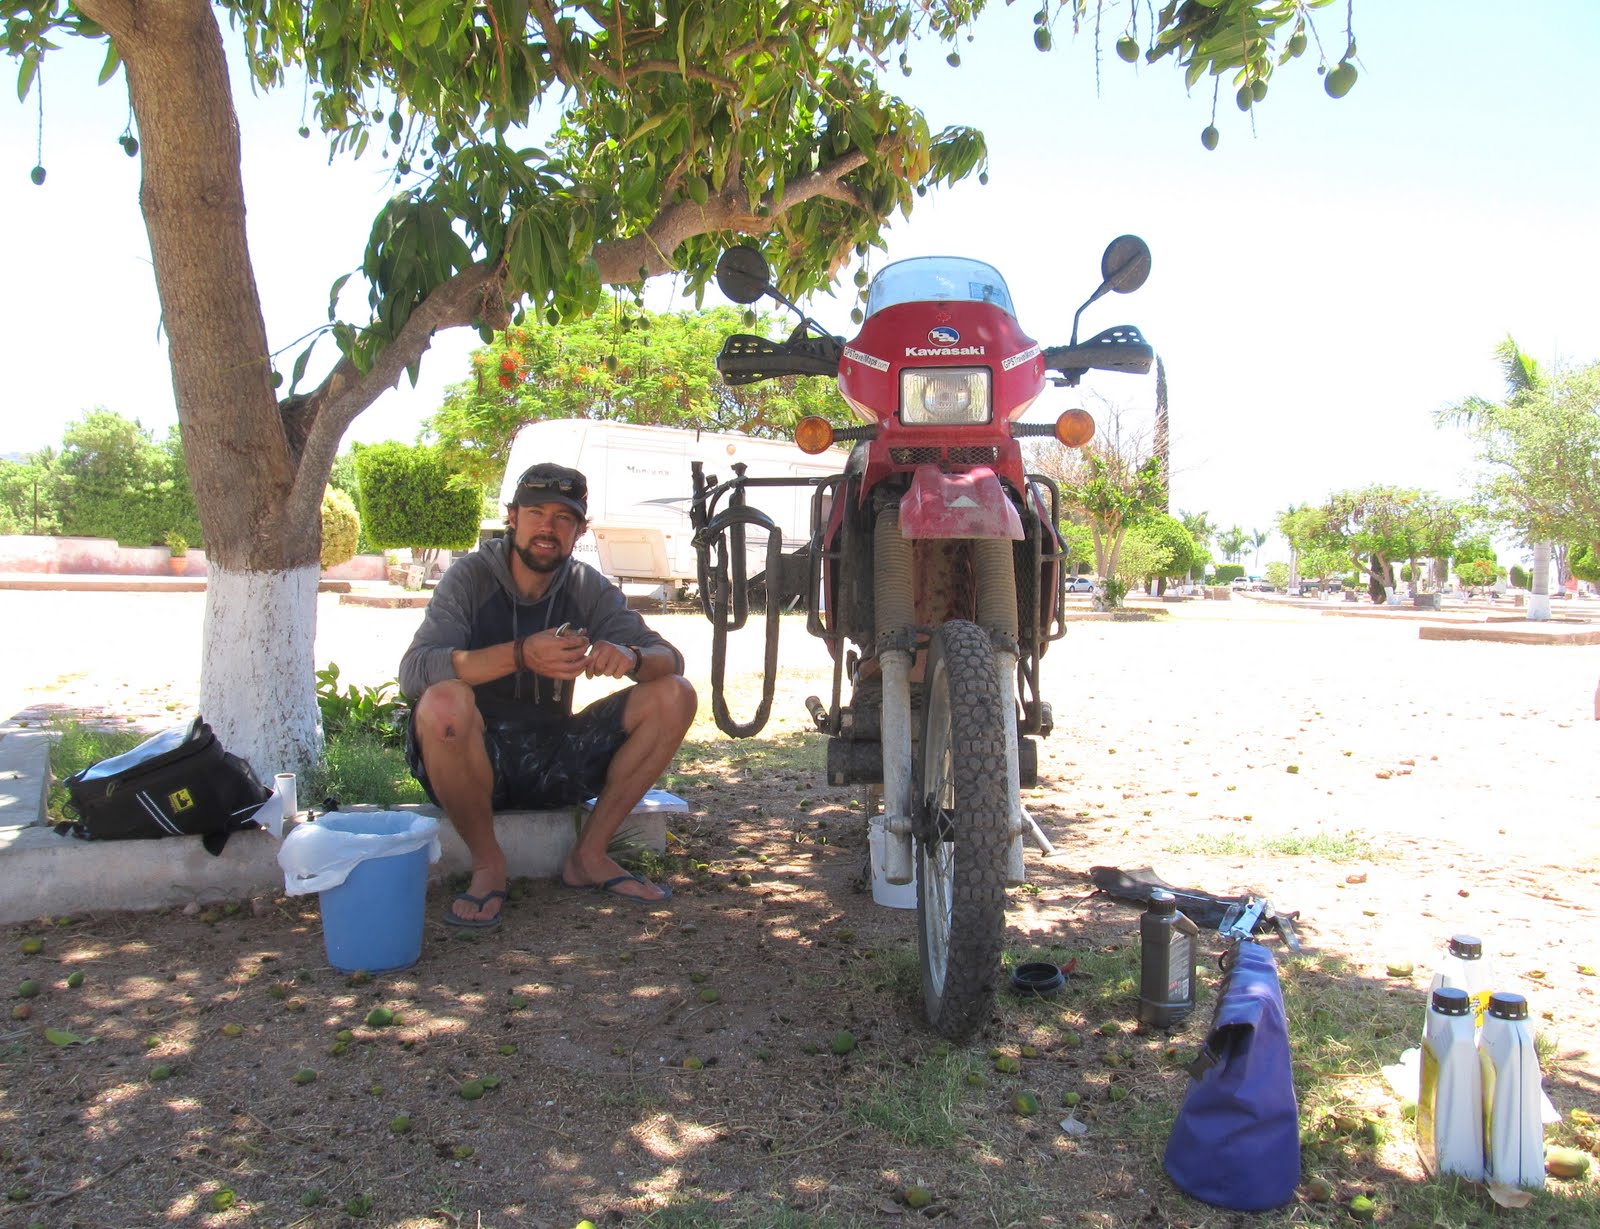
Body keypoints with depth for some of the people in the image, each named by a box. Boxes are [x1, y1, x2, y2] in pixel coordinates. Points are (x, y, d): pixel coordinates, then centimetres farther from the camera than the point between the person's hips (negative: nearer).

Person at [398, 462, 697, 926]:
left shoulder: (588, 588, 1)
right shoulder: (472, 577, -10)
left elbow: (671, 659, -7)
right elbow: (414, 671, -26)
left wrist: (629, 657, -31)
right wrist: (520, 655, -40)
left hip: (552, 763, 4)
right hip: (476, 759, -3)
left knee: (674, 695, -11)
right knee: (444, 702, -36)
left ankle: (588, 856, -2)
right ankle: (487, 864, -11)